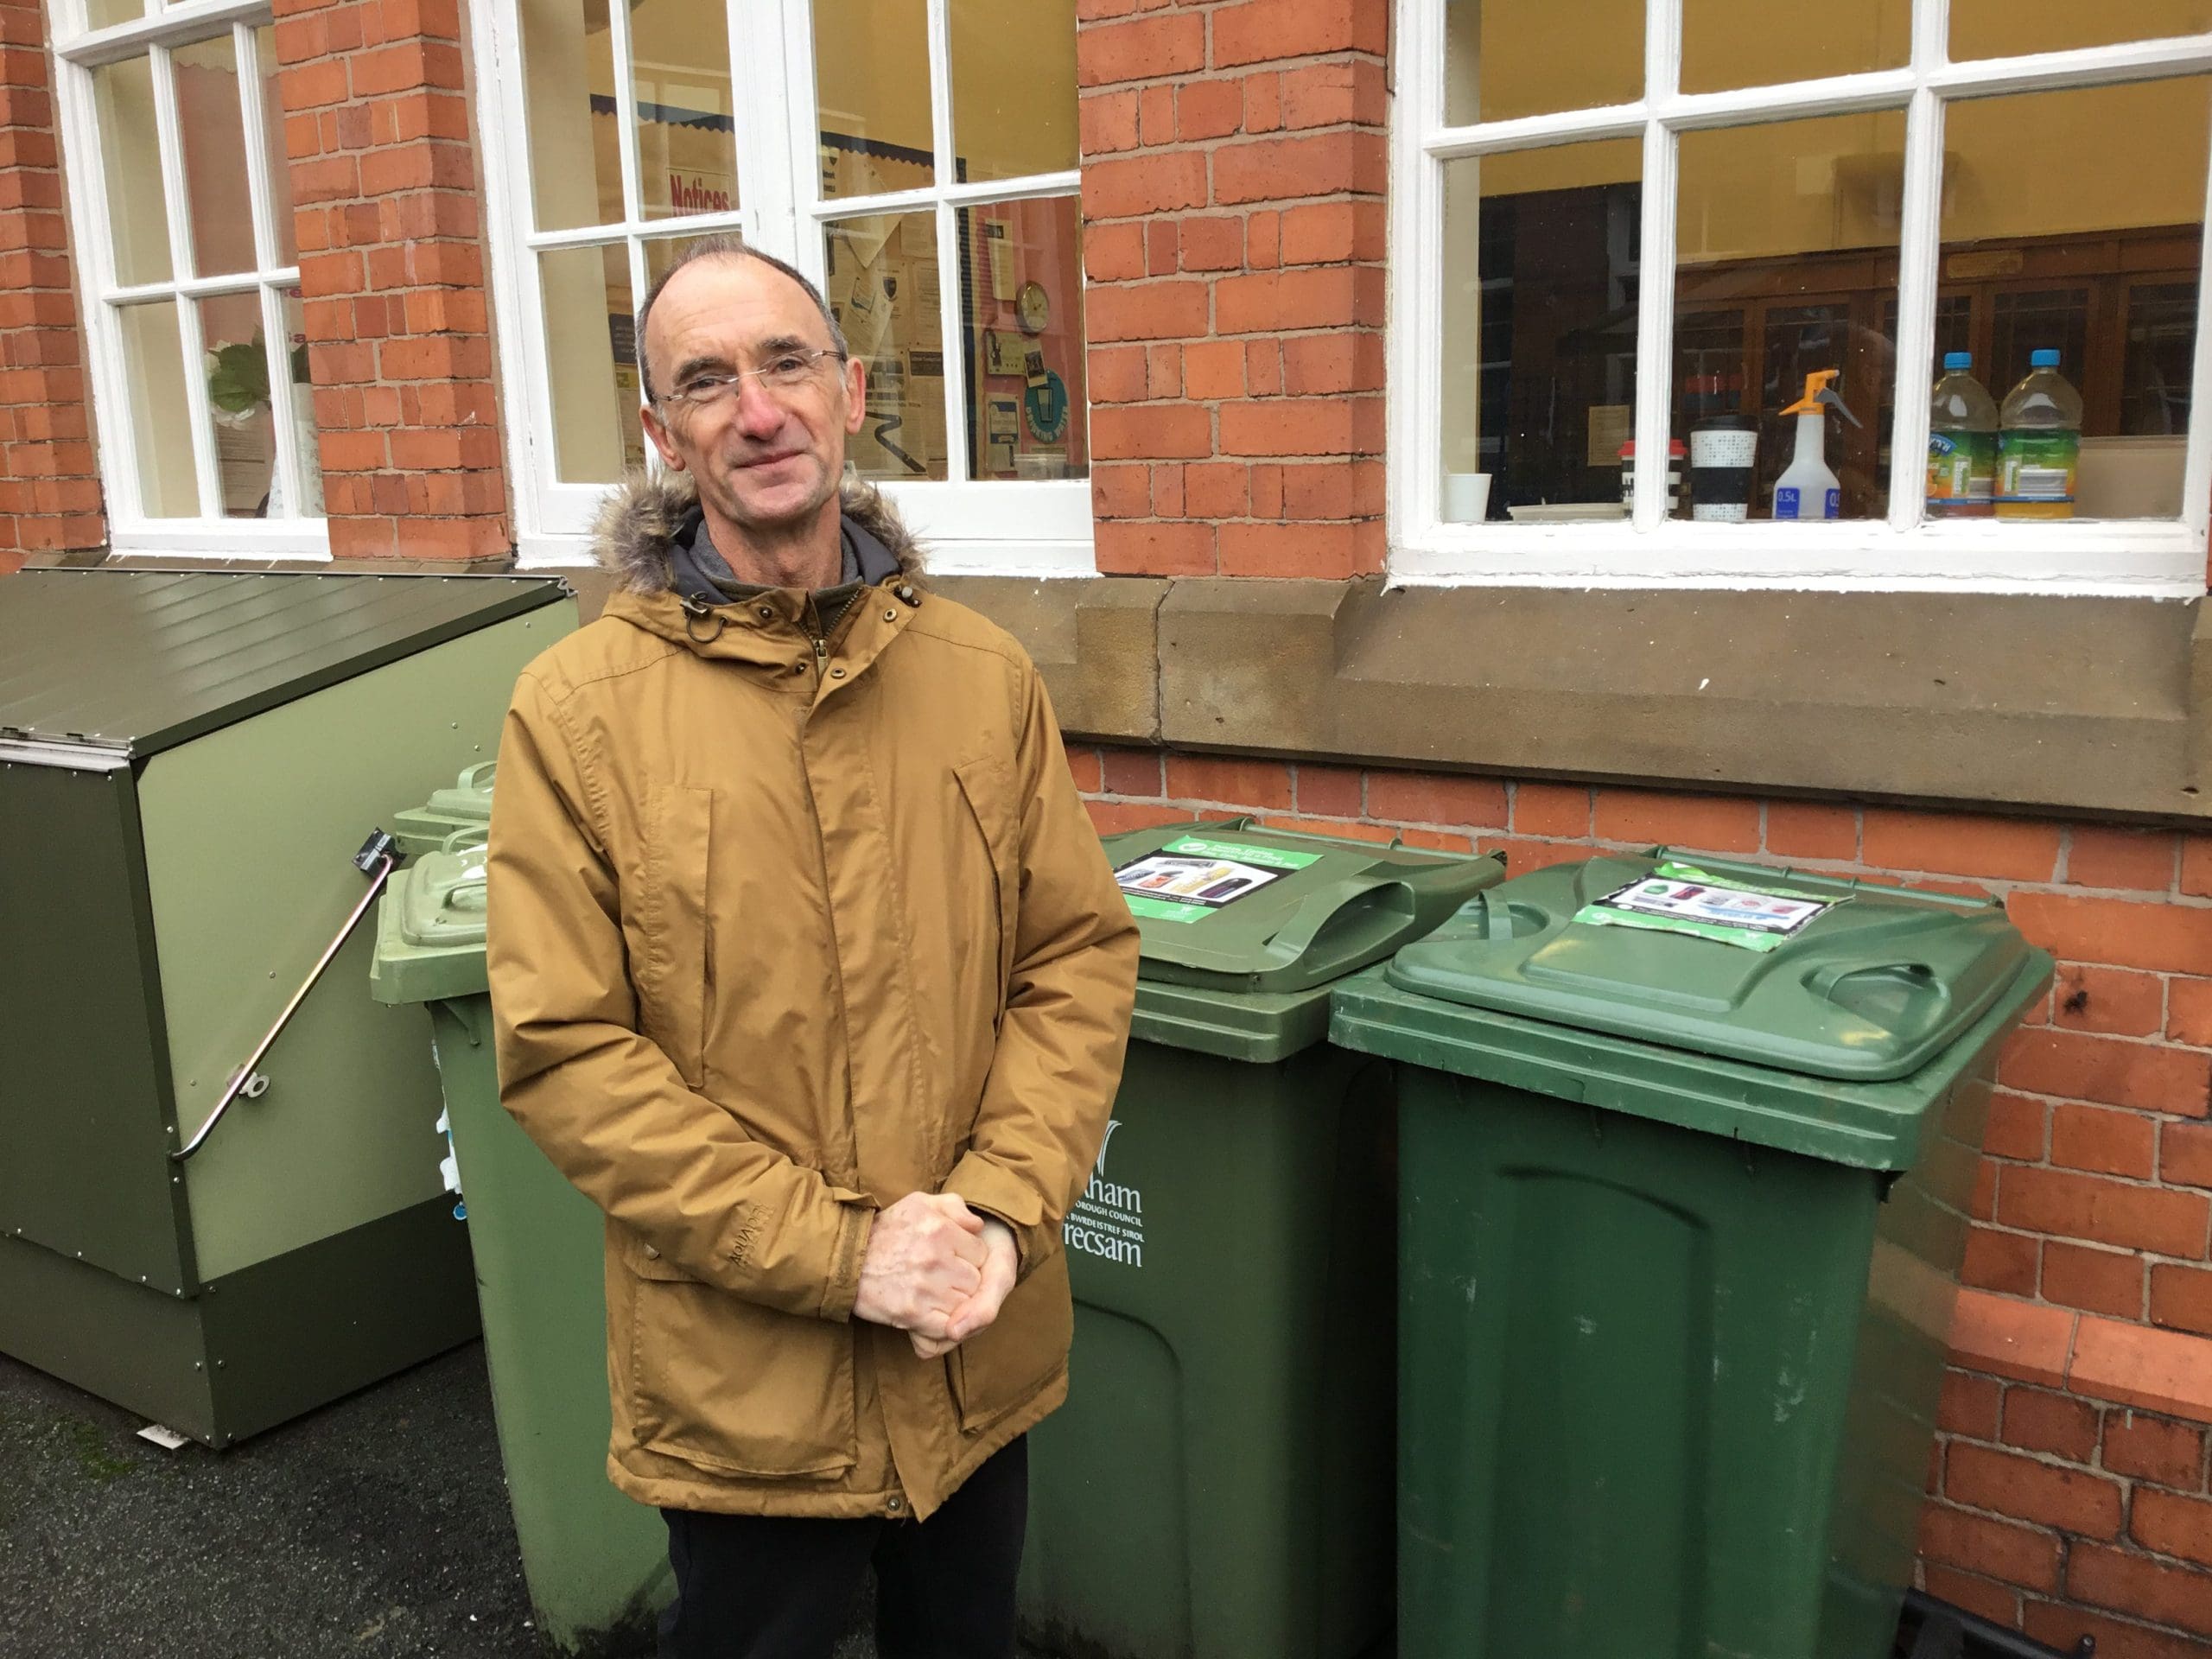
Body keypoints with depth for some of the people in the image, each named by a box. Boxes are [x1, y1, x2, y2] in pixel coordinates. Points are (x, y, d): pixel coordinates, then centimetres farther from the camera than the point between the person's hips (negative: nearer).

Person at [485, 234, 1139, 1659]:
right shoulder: (578, 712, -11)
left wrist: (999, 1211, -12)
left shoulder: (983, 675, -1)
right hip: (741, 1374, -3)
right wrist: (836, 1251, -17)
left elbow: (1079, 957, 1)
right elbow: (563, 1052, -13)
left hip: (981, 1355, 3)